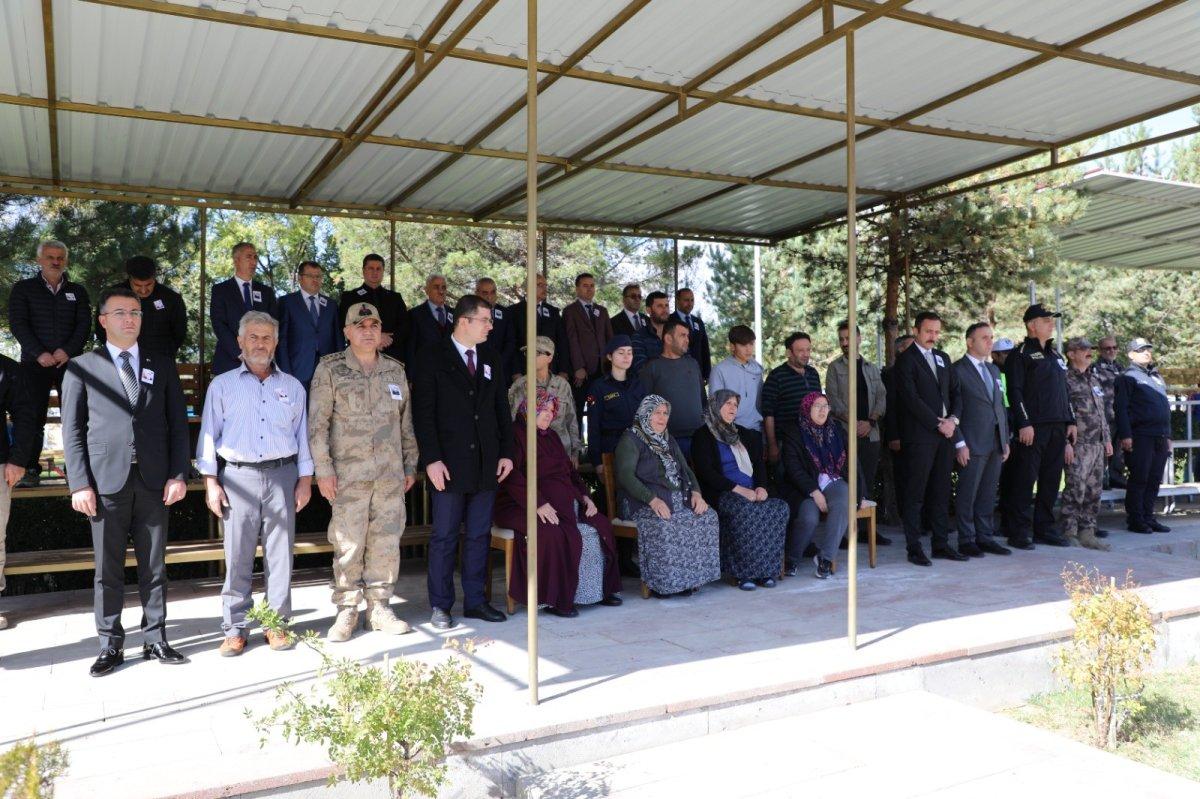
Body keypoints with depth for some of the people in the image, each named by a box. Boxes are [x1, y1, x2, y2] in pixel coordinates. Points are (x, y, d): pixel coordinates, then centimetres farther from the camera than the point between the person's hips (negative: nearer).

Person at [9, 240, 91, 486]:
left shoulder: (77, 291, 13)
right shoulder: (24, 288, 7)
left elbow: (84, 324, 4)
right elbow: (17, 323, -2)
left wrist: (68, 351, -12)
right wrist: (39, 354, -13)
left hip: (70, 362, 1)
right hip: (35, 364, -1)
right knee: (33, 417, -3)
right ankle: (30, 469, 2)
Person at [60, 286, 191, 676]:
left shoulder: (162, 366, 12)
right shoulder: (81, 367, 6)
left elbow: (178, 423, 8)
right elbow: (72, 430, 3)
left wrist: (178, 474, 0)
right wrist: (79, 484, -5)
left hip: (154, 482, 2)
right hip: (106, 481, -1)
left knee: (154, 567, 8)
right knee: (108, 569, 5)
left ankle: (155, 640, 17)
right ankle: (110, 645, 16)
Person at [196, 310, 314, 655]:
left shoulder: (292, 387, 12)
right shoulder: (222, 385, 7)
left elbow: (302, 435, 12)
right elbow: (209, 435, 5)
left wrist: (305, 479, 6)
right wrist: (211, 482, -1)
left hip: (282, 476, 1)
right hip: (238, 477, -1)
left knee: (280, 555, 2)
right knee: (237, 556, 0)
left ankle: (277, 623, 11)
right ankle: (235, 628, 9)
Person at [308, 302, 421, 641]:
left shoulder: (395, 369, 11)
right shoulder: (330, 369, 0)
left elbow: (406, 422, 16)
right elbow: (317, 423, -3)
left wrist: (410, 465, 13)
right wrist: (323, 469, -8)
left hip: (390, 474, 4)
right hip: (348, 474, -3)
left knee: (386, 542, 6)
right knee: (348, 544, 0)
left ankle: (379, 607, 17)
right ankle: (346, 611, 12)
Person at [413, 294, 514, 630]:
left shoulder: (491, 359, 12)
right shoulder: (433, 358, -4)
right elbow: (423, 411, -8)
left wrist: (507, 452, 7)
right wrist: (431, 459, -14)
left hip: (486, 463, 5)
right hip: (449, 464, -5)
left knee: (479, 535, 10)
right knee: (445, 536, 3)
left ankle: (475, 601, 19)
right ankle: (440, 606, 13)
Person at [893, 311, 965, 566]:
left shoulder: (943, 358, 18)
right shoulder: (906, 360, -5)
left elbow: (955, 392, 16)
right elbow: (912, 399, -13)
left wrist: (953, 419, -1)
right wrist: (938, 424, -12)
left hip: (945, 433, 7)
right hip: (919, 435, -7)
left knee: (941, 493, 10)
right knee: (915, 495, -3)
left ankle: (941, 544, 16)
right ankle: (914, 547, 3)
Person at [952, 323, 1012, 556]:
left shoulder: (994, 369, 18)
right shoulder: (957, 370, -6)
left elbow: (1000, 405, 20)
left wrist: (1006, 440, 15)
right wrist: (960, 444, -14)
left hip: (995, 442, 7)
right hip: (973, 444, -7)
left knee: (988, 494, 11)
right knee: (967, 494, -1)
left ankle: (985, 537, 19)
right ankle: (966, 540, 7)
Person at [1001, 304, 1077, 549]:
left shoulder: (1055, 355, 20)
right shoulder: (1020, 355, -4)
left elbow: (1064, 391, 23)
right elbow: (1015, 391, -12)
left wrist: (1070, 421, 15)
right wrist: (1024, 424, -18)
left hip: (1058, 428, 8)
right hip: (1033, 428, -8)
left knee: (1051, 480, 10)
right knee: (1024, 480, -6)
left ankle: (1044, 528, 18)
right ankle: (1019, 532, -1)